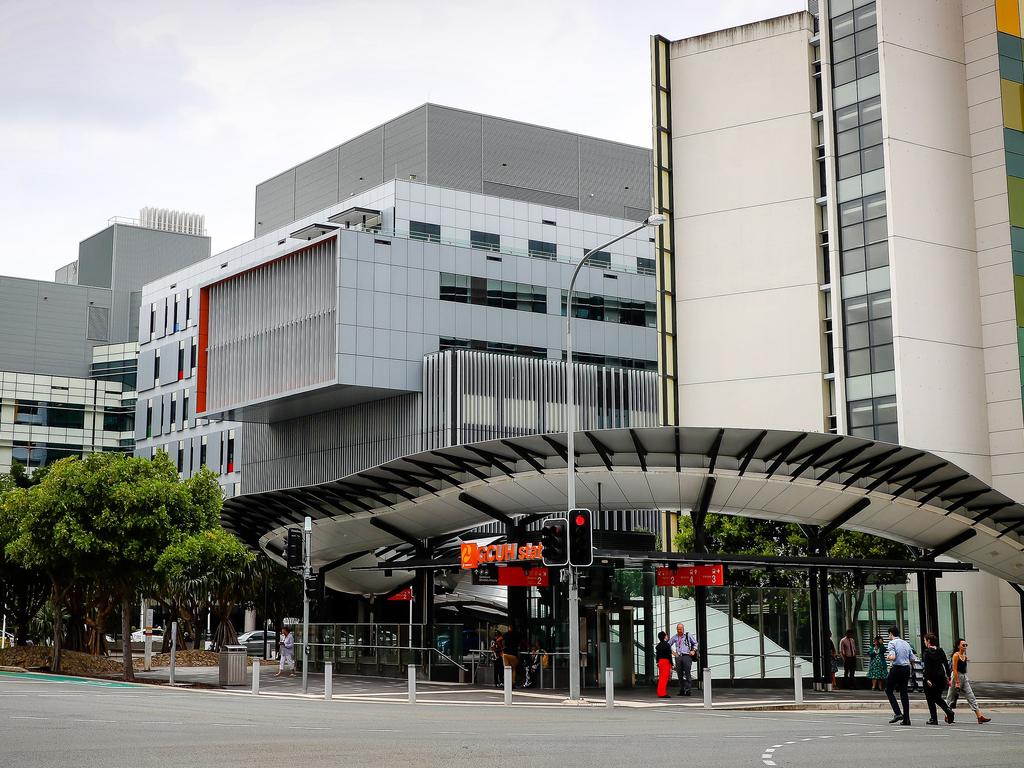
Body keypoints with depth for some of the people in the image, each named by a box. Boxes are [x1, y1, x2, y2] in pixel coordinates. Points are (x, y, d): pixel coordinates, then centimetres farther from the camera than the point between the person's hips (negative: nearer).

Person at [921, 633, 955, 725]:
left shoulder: (927, 652, -10)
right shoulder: (940, 651, 8)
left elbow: (927, 667, -17)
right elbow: (946, 664, 7)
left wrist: (927, 679, -20)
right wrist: (948, 677, 10)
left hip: (931, 677, -6)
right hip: (941, 677, 6)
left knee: (930, 699, 7)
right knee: (938, 697, 18)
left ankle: (933, 719, 6)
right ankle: (949, 711, -6)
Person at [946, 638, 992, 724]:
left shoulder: (965, 655, 10)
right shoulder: (956, 655, -13)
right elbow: (954, 669, -17)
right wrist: (957, 683, -21)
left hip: (964, 678, 8)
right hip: (956, 677, -7)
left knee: (971, 697, -1)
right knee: (951, 698, 4)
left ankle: (980, 716, -6)